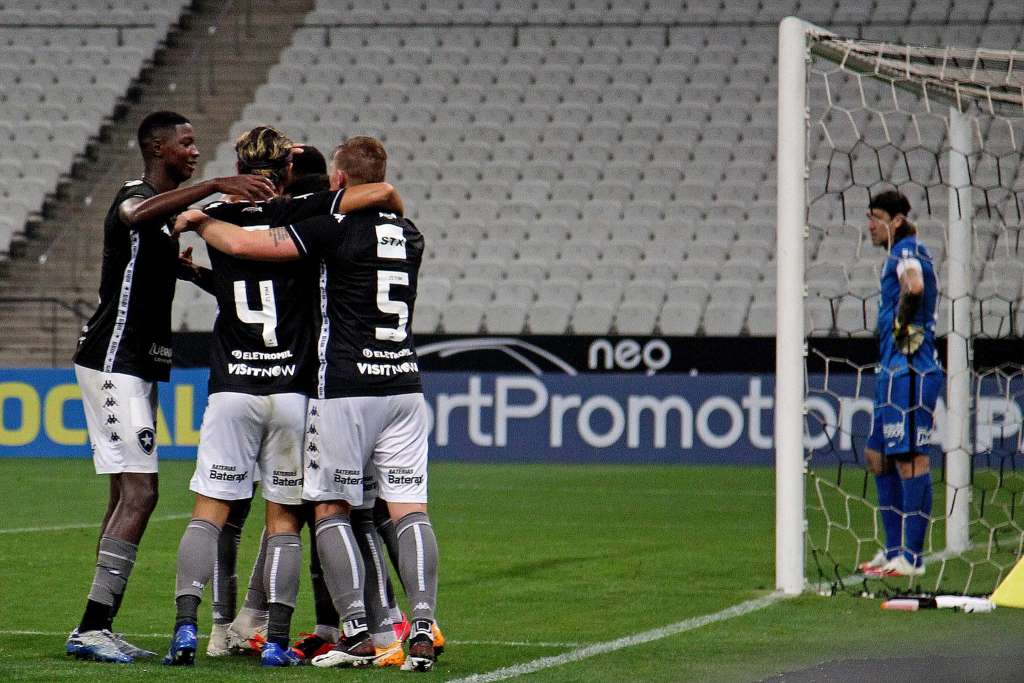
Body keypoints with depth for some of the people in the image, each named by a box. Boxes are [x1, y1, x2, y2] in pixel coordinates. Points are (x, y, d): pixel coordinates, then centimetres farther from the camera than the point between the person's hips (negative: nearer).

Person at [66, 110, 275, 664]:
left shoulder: (161, 210, 18)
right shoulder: (135, 198, -13)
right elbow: (139, 216, -40)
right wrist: (216, 186, -46)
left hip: (138, 366, 10)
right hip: (115, 362, -10)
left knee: (127, 494, 9)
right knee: (139, 492, -16)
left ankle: (96, 628, 11)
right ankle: (91, 628, -18)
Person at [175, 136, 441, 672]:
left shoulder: (335, 227, -7)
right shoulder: (408, 235, 12)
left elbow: (241, 245, -9)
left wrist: (199, 222, 10)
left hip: (344, 391, -5)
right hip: (403, 387, 5)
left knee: (331, 509, 4)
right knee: (409, 508, 1)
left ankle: (356, 633, -4)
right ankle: (423, 628, -12)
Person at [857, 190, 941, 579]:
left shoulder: (907, 249, -10)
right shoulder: (900, 253, 21)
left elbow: (914, 286, -30)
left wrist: (902, 323, -17)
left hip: (909, 371, -11)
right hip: (893, 370, 11)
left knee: (910, 459, -9)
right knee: (878, 456, 15)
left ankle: (912, 558, -9)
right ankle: (894, 550, 20)